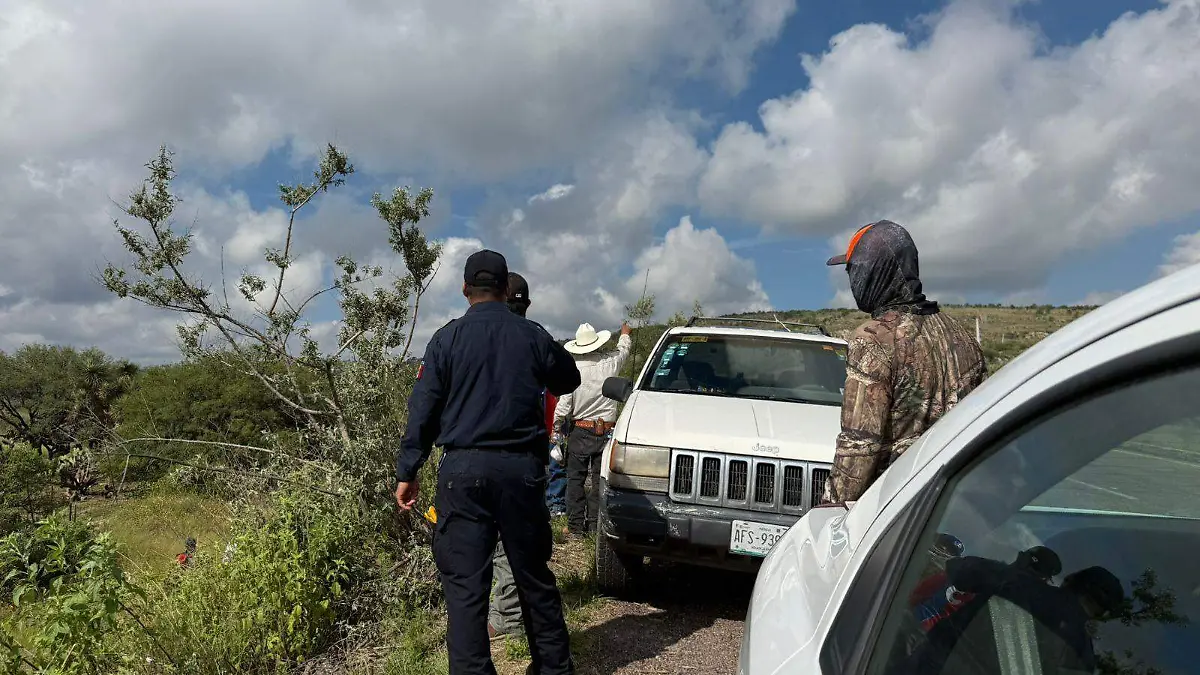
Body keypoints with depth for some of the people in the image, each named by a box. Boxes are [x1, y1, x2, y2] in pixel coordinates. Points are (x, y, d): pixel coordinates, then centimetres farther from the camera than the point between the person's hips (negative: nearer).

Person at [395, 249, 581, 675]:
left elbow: (423, 409, -2)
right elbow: (568, 381, 17)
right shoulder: (533, 336, 2)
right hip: (521, 468, 2)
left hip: (463, 469, -2)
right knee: (534, 575, 15)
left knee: (465, 584, 4)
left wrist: (407, 471, 3)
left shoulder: (446, 339, -1)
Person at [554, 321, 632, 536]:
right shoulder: (609, 364, -5)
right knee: (600, 480, 8)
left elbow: (562, 407, -12)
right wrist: (625, 334, 40)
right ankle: (594, 525, 10)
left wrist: (557, 429, 5)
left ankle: (575, 525, 8)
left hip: (579, 432, -1)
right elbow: (624, 349, 19)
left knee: (575, 479, 8)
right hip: (606, 432, 2)